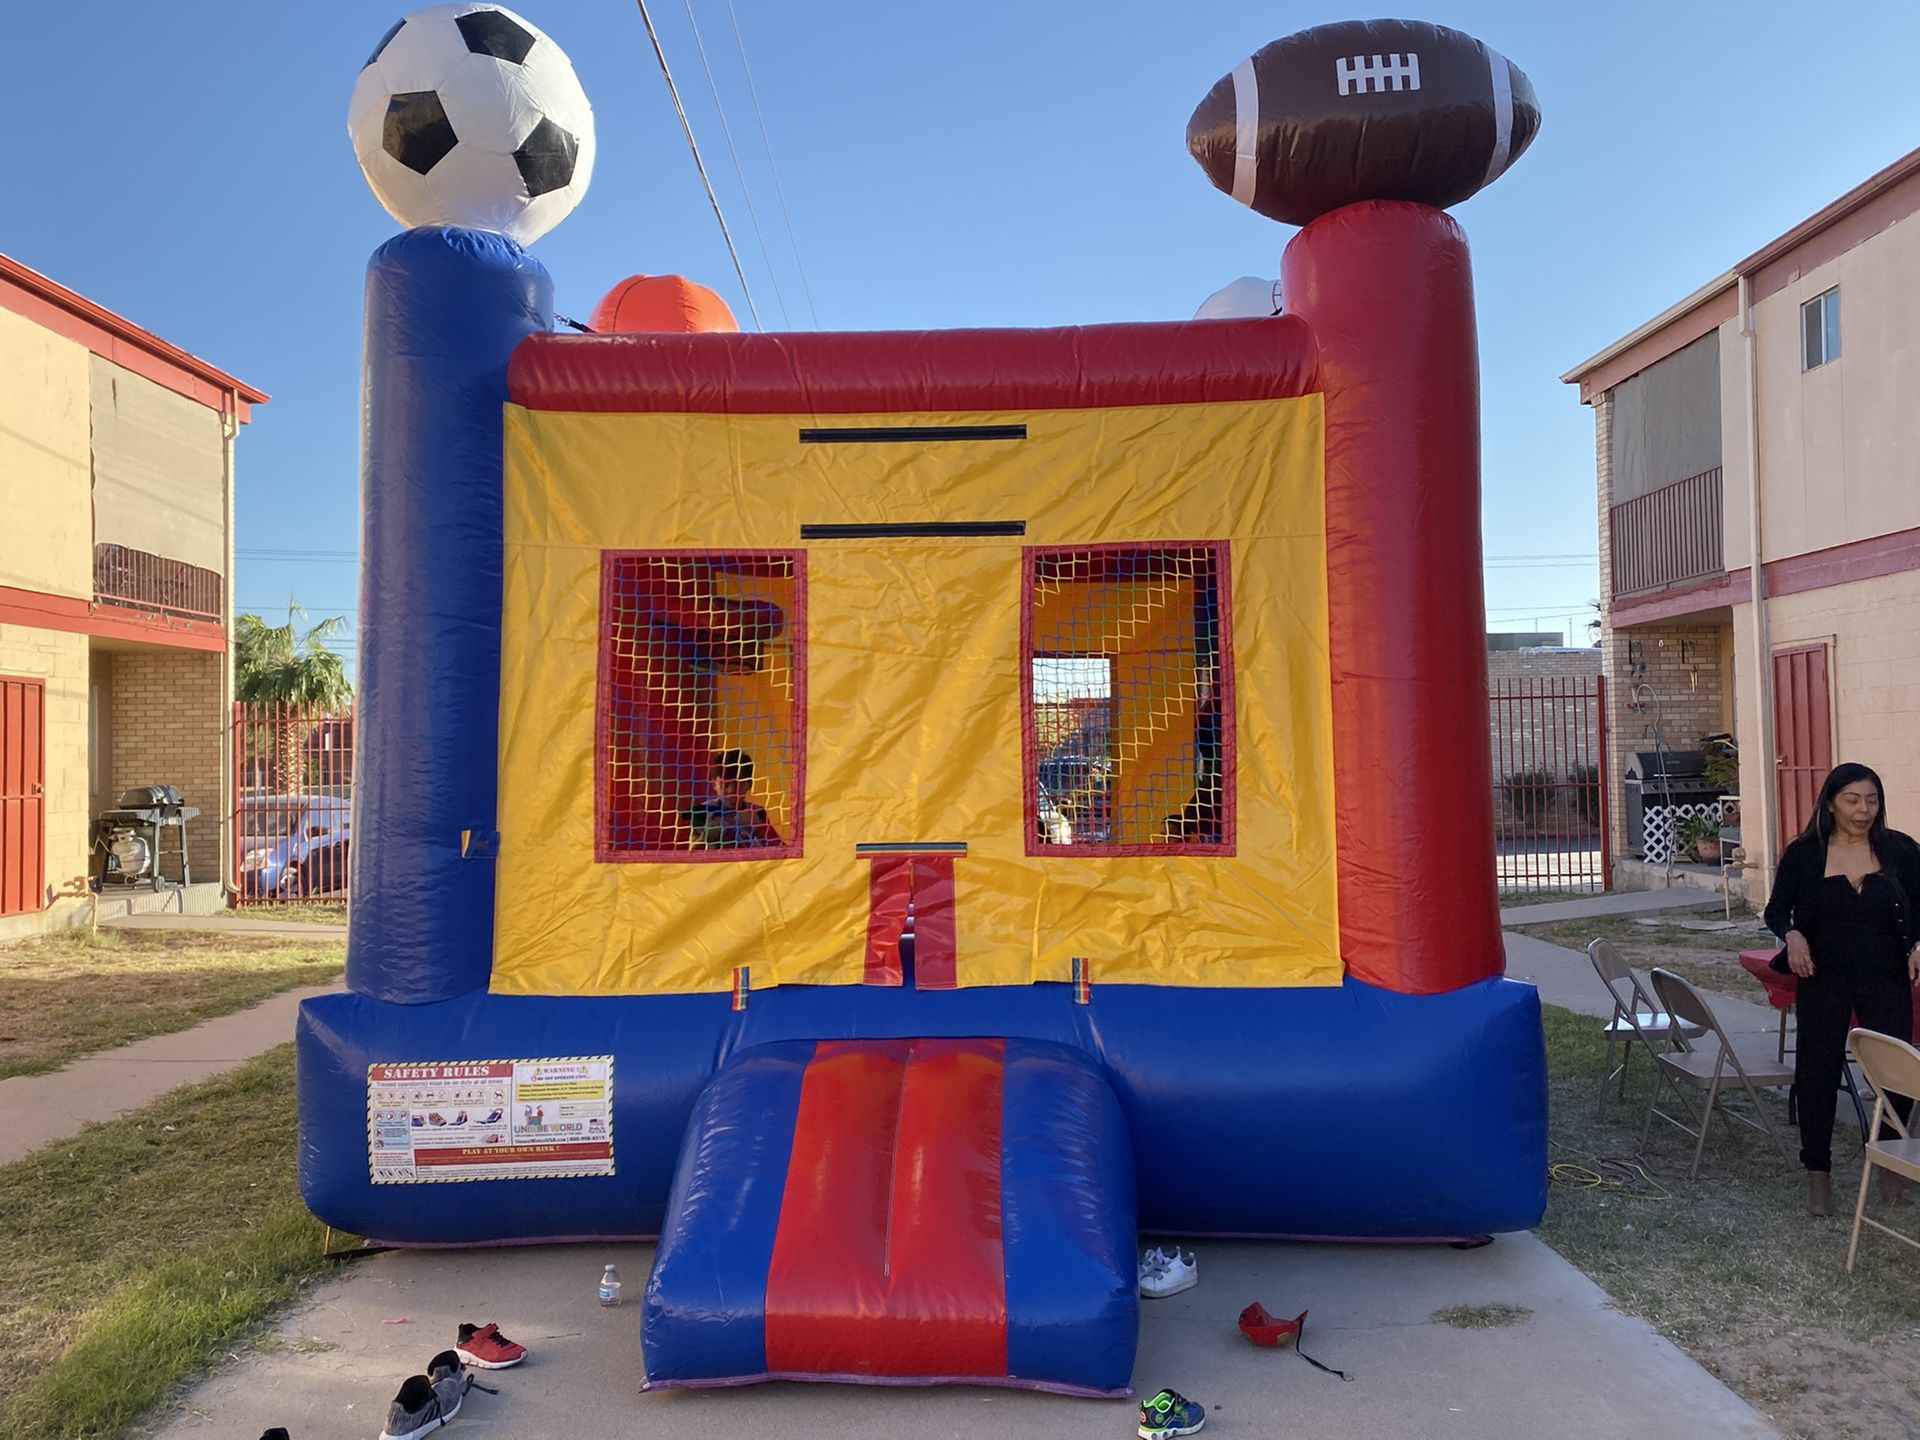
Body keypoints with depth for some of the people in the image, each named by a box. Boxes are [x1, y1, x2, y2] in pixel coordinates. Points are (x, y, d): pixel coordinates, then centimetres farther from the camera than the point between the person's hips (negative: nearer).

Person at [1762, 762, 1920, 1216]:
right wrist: (1792, 935, -16)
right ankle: (1818, 1172, 16)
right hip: (1824, 983, -1)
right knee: (1817, 1074, 3)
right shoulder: (1804, 853, -4)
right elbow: (1777, 910, 4)